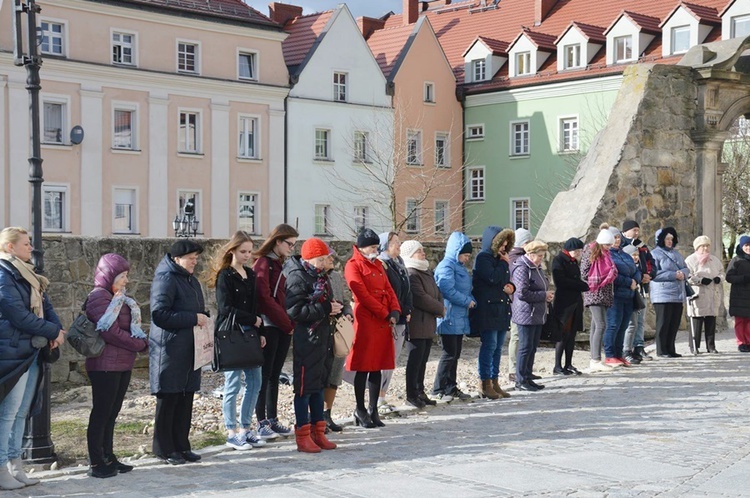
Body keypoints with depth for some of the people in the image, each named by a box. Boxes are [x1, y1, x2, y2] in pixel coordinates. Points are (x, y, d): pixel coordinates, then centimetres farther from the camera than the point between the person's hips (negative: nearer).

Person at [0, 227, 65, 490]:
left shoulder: (27, 275, 16)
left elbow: (46, 306, 14)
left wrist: (57, 330, -6)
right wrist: (53, 332, -12)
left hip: (32, 352, 9)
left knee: (21, 412, 12)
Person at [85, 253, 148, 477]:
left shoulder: (119, 298, 16)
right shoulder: (99, 297, -13)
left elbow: (132, 325, 15)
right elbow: (111, 332, -20)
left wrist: (142, 341, -6)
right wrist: (139, 344, -11)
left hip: (123, 365, 9)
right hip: (106, 365, -9)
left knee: (111, 414, 13)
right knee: (101, 413, -3)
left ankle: (108, 458, 19)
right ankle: (96, 464, 3)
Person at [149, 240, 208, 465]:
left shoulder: (191, 280, 17)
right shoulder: (165, 280, -12)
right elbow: (159, 315, -20)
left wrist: (203, 316, 7)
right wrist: (193, 318, -20)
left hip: (189, 351, 8)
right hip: (169, 350, -8)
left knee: (186, 400, 10)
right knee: (168, 400, -1)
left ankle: (181, 446, 19)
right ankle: (164, 448, 9)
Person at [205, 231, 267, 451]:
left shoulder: (251, 274, 14)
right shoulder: (225, 276, -7)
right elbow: (226, 308, -14)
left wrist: (260, 332, 5)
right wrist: (254, 321, -11)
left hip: (250, 334, 7)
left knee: (255, 381, 7)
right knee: (233, 383, -4)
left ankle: (245, 429, 17)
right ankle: (231, 433, 5)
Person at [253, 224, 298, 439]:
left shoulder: (284, 265, 17)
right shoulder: (264, 264, -9)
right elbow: (265, 298, -16)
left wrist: (291, 323, 2)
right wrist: (287, 323, -12)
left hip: (285, 328, 8)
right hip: (269, 327, -8)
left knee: (275, 375, 11)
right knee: (265, 375, -3)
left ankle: (273, 420, 16)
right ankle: (261, 423, 1)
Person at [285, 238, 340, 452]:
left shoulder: (320, 276, 13)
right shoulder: (298, 277, -14)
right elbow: (295, 311, -22)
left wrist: (336, 307, 6)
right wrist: (326, 309, -20)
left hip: (323, 338, 9)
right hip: (306, 340, -9)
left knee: (319, 385, 13)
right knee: (305, 386, -3)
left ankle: (318, 433, 21)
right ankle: (303, 436, 4)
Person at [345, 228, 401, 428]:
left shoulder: (378, 264, 19)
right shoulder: (353, 266, -6)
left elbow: (388, 289, 15)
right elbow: (363, 295, -14)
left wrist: (394, 312, -2)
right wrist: (386, 314, -12)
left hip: (384, 322, 7)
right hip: (366, 322, -7)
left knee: (377, 367, 10)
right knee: (363, 368, -2)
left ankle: (373, 409, 16)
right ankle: (360, 410, 8)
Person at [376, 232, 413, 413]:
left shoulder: (399, 265, 18)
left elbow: (407, 291, 22)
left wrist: (407, 311, 10)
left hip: (400, 320, 9)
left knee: (392, 361, 10)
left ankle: (382, 397, 17)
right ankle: (377, 399, -2)